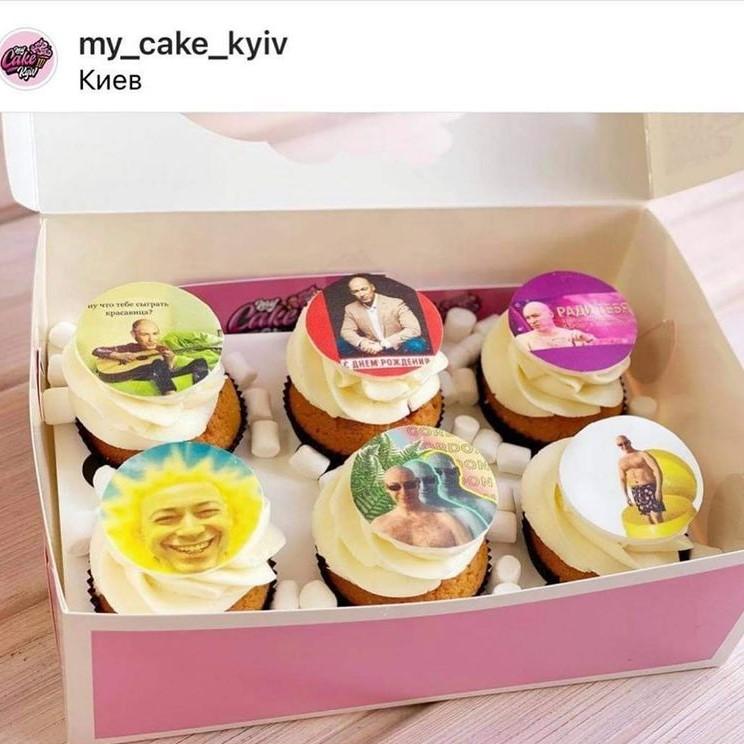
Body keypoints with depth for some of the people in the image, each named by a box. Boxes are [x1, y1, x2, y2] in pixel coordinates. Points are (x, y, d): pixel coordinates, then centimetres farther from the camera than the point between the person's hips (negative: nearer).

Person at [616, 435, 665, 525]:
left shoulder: (643, 454, -3)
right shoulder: (621, 462, 11)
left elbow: (657, 470, -9)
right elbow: (622, 480, 12)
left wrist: (659, 489, -18)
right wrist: (626, 497, 3)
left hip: (650, 487, -5)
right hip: (635, 491, 5)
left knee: (656, 517, -12)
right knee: (650, 518, 6)